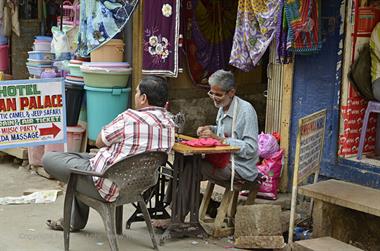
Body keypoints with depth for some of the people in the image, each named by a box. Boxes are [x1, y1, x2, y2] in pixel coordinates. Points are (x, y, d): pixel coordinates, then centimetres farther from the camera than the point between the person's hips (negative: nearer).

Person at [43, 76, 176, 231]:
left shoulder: (130, 118, -25)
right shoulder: (169, 124, -3)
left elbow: (99, 142, -8)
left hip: (106, 187, -9)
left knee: (48, 159, 7)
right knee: (79, 157, 33)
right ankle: (75, 221, 39)